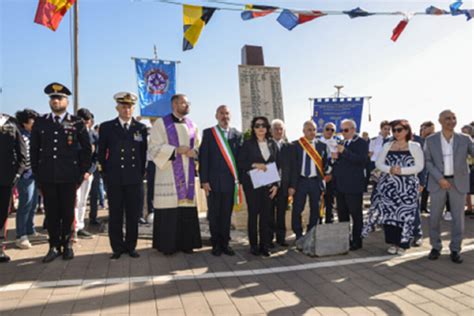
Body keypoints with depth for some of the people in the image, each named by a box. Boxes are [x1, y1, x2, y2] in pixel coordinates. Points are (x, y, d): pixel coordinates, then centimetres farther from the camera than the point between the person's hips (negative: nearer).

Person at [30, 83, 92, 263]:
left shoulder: (77, 123, 1)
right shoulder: (40, 123, 8)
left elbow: (87, 149, 4)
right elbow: (34, 150, 10)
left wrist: (83, 171, -1)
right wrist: (36, 174, 5)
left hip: (69, 177, -2)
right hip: (47, 177, 2)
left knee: (68, 212, 7)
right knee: (51, 212, 6)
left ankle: (67, 245, 21)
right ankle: (54, 246, 17)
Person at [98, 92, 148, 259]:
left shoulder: (141, 128, 6)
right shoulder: (106, 127, 3)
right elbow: (101, 153, 9)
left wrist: (141, 173, 8)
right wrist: (106, 174, 7)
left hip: (135, 179, 1)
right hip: (114, 179, -1)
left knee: (133, 215, 6)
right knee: (115, 215, 5)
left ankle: (131, 246, 19)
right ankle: (117, 248, 17)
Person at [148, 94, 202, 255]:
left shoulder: (192, 125, 14)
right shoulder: (161, 123, -1)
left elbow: (198, 146, 17)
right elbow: (154, 148, -7)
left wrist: (194, 152, -6)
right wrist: (176, 150, -16)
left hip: (187, 173, 5)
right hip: (168, 174, -4)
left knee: (187, 207, 3)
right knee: (169, 207, -5)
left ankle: (186, 243, 13)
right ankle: (167, 245, 7)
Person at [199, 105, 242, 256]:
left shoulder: (237, 134, 8)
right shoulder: (208, 133, 3)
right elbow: (203, 157, -1)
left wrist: (239, 179, 1)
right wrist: (204, 180, -7)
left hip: (230, 181, 1)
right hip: (214, 181, -1)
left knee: (227, 214, 8)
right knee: (214, 214, 7)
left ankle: (225, 243, 20)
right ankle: (216, 244, 20)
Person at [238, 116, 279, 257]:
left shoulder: (273, 144, 9)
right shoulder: (248, 144, 1)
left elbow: (277, 165, 9)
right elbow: (240, 163, -3)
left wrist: (276, 184, 2)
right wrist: (255, 165, -18)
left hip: (268, 185, 3)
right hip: (252, 184, -2)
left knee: (266, 215, 2)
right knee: (253, 214, 1)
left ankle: (264, 245, 12)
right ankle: (254, 245, 11)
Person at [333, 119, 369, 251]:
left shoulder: (361, 143, -6)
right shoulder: (342, 143, 15)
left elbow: (362, 160, -20)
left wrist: (344, 152, -26)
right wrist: (335, 157, -1)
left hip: (353, 185, -7)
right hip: (340, 185, 7)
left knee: (356, 214, 2)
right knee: (342, 214, 13)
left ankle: (357, 241, 11)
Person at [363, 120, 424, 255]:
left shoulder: (415, 146, 3)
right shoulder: (387, 146, 10)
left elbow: (419, 166, -4)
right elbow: (378, 163, 6)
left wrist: (401, 170, -16)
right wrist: (389, 169, -13)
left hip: (407, 186, -2)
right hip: (388, 185, 2)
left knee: (405, 212, -2)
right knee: (389, 211, 1)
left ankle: (402, 243, 11)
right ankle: (392, 242, 14)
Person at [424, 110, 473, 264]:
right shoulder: (430, 140, -1)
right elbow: (428, 161, -1)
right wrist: (439, 178, -12)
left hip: (459, 182, 1)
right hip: (438, 182, 0)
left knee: (458, 217, 4)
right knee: (434, 216, 4)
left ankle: (455, 249, 17)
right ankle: (435, 247, 20)